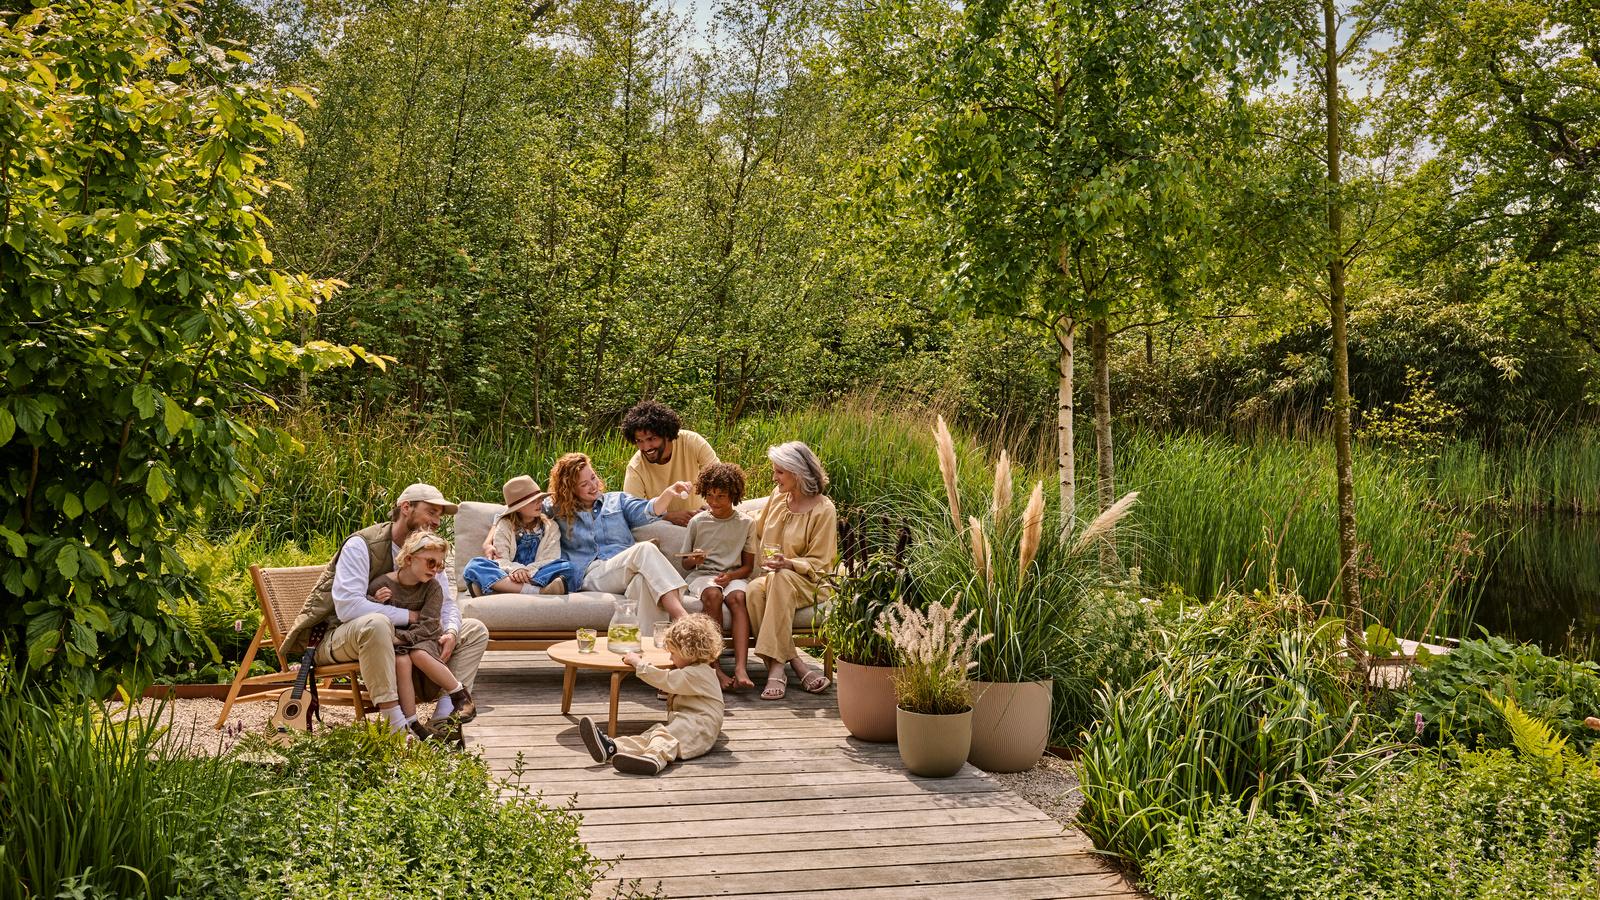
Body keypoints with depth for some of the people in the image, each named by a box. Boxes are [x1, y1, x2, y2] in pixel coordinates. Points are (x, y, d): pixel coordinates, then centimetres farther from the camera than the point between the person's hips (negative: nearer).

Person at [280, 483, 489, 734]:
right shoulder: (361, 546, -18)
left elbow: (446, 605, 6)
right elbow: (348, 607, -30)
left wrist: (451, 633, -18)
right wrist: (409, 616, -25)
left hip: (397, 640, 8)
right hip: (339, 638, -7)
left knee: (475, 630, -2)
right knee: (376, 623, -43)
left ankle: (444, 712, -20)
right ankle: (396, 725, -39)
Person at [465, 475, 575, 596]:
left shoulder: (550, 527, 14)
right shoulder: (505, 525, 12)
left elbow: (549, 559, 0)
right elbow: (500, 558, -1)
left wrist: (528, 571, -21)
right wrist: (515, 569, -24)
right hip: (506, 574, 0)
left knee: (566, 566, -28)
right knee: (475, 564, -27)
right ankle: (538, 591, -45)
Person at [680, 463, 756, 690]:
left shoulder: (746, 523, 8)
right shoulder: (697, 521, 8)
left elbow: (748, 566, 10)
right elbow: (685, 563, 13)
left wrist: (731, 575, -11)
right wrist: (694, 559, -11)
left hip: (733, 575, 1)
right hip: (702, 575, -1)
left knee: (737, 597, -35)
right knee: (713, 595, -36)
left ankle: (740, 667, -48)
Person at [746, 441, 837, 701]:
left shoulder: (823, 509, -4)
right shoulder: (778, 496, 14)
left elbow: (819, 564, -5)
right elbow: (758, 530, 34)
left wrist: (788, 563, -22)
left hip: (806, 582, -4)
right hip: (770, 577, 5)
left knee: (780, 579, -40)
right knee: (753, 591, -33)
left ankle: (776, 667, -45)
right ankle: (797, 665, -37)